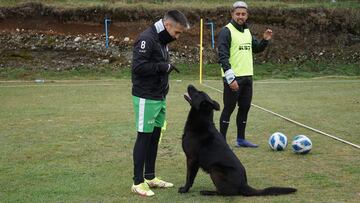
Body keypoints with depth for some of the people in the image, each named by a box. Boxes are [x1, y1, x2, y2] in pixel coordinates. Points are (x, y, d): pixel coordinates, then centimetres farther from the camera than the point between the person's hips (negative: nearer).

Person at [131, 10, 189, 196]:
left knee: (154, 137, 13)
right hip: (146, 98, -9)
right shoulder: (147, 39, -17)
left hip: (159, 97, 9)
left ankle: (150, 177, 23)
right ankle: (138, 182, 4)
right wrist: (163, 66, -19)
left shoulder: (162, 40, 13)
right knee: (144, 137, -4)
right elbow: (138, 66, -24)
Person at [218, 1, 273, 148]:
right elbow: (223, 56, -17)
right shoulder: (226, 31, -10)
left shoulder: (247, 31, 15)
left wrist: (265, 40, 6)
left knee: (244, 108, 12)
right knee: (228, 109, -3)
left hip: (247, 77, 8)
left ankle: (240, 139, 22)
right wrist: (230, 78, -23)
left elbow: (256, 49, 26)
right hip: (233, 78, -8)